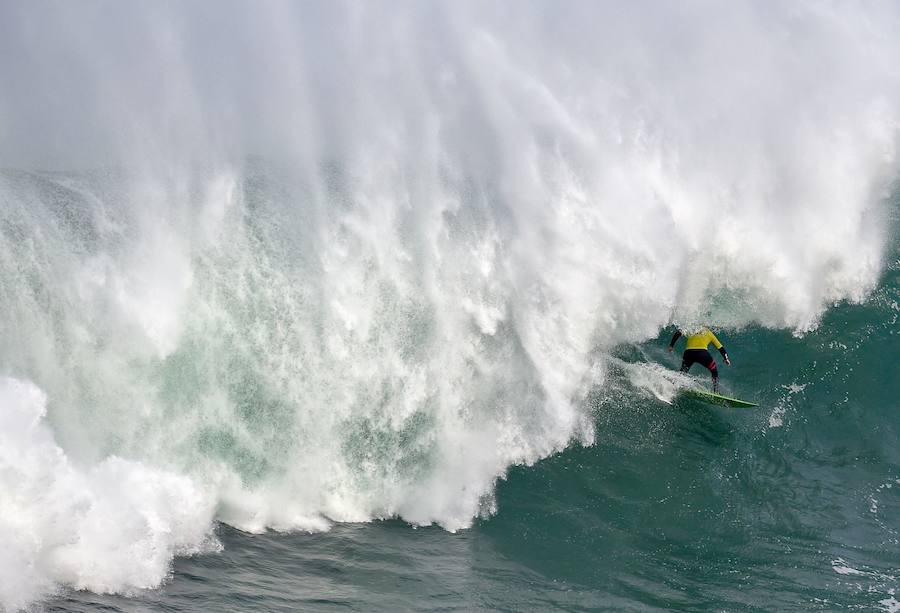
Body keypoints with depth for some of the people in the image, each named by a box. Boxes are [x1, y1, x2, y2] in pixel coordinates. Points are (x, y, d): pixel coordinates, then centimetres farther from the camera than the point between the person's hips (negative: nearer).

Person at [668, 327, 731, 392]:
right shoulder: (709, 333, 27)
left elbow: (678, 333, 15)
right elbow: (720, 347, 29)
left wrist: (671, 345, 18)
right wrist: (726, 358, 36)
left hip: (688, 353, 1)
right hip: (702, 353, -1)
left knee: (683, 372, 26)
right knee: (714, 371, 20)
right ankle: (716, 391, 10)